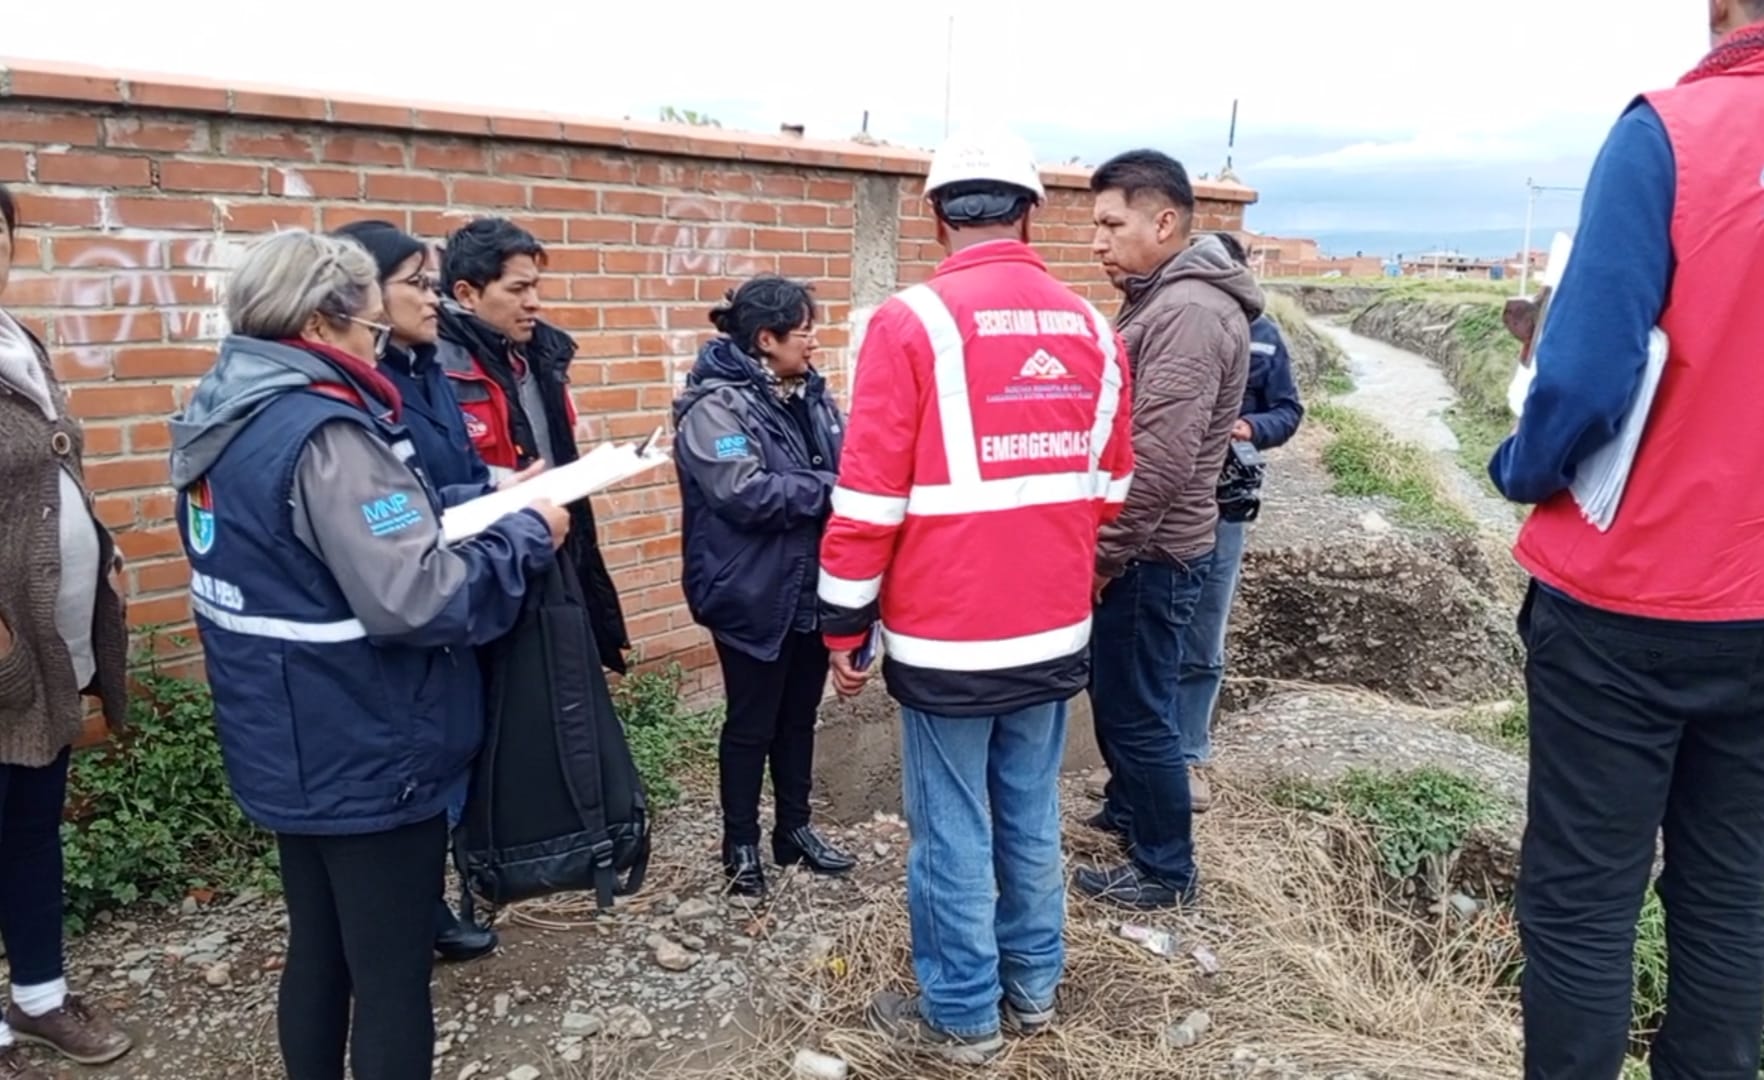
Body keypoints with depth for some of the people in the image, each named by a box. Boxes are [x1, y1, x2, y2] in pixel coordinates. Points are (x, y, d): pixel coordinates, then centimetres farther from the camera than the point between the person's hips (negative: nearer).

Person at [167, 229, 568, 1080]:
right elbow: (414, 598, -31)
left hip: (287, 746, 9)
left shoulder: (223, 420, 7)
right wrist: (527, 534, -16)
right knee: (392, 974, 6)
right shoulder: (320, 434, -24)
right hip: (364, 756, -9)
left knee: (318, 948, 23)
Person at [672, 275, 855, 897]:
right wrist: (831, 490, -20)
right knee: (751, 723, 8)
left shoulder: (811, 394, 7)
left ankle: (795, 830, 35)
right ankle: (741, 844, 26)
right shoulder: (715, 405, -16)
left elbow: (846, 466, 8)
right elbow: (743, 493, -26)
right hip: (753, 594, -7)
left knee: (799, 716, 18)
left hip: (811, 587, 7)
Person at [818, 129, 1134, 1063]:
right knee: (1031, 819, 18)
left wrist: (845, 629, -3)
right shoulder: (1090, 329, 3)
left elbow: (869, 499, -13)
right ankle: (1032, 987, 35)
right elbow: (1109, 486, 12)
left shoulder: (911, 323, -13)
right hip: (1055, 628, 5)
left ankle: (961, 1015, 24)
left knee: (952, 832, 9)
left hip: (947, 634, -5)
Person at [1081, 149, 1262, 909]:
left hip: (1150, 555, -10)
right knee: (1113, 692, 23)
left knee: (1139, 710, 3)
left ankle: (1165, 868, 20)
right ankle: (1128, 807, 43)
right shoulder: (1158, 302, 12)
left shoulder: (1190, 311, -21)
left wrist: (1102, 555, -19)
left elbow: (1159, 462, -27)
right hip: (1137, 548, 10)